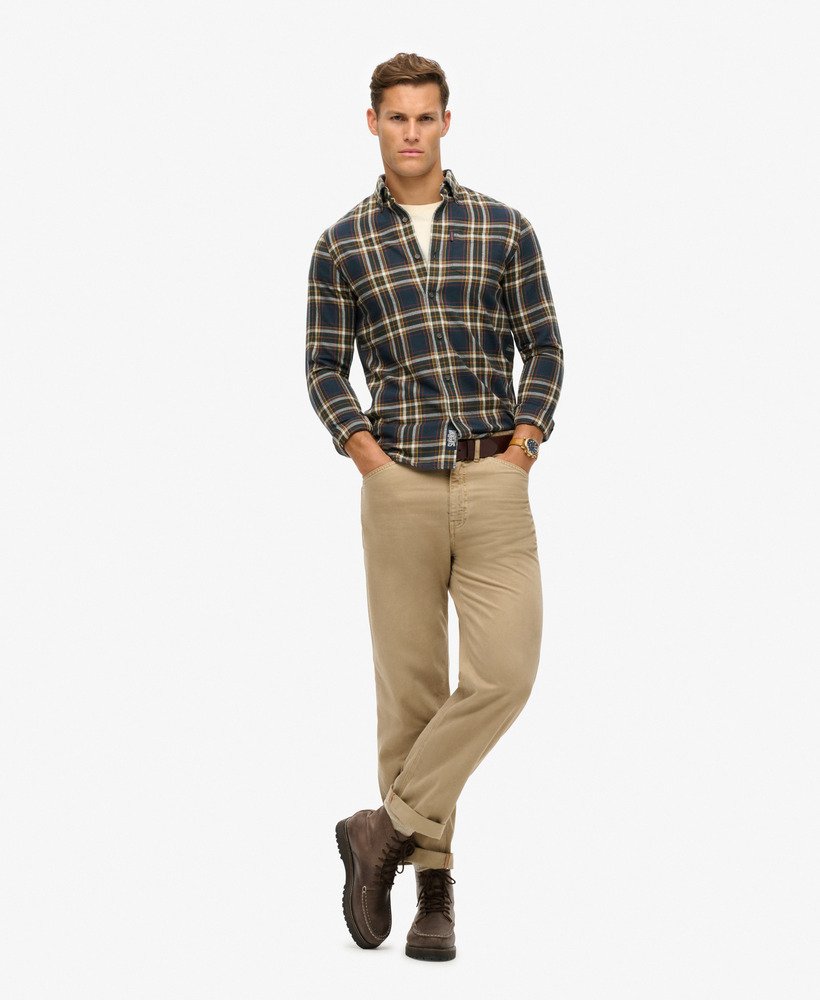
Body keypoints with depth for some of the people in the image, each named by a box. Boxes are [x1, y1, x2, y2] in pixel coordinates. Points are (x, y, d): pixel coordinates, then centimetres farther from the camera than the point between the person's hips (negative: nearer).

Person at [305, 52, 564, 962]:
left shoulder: (503, 229, 6)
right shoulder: (340, 246, 6)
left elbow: (544, 349, 8)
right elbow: (324, 366, 8)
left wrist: (521, 448, -3)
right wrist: (369, 455, -4)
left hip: (494, 483, 0)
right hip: (399, 487, 0)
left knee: (503, 673, -11)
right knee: (411, 686, 3)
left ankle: (387, 828, 4)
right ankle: (432, 880, 13)